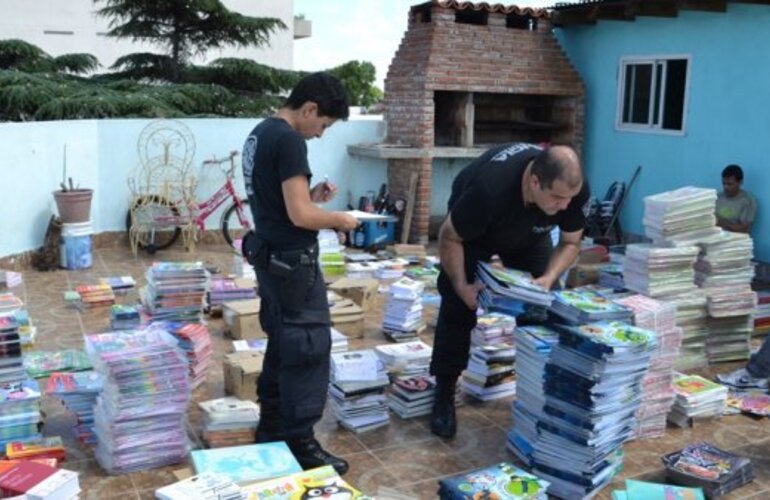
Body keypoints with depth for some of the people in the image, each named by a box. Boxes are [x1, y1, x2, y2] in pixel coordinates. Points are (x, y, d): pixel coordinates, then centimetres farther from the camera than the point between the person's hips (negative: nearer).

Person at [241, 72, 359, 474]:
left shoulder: (260, 132, 12)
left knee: (281, 342, 18)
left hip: (269, 255, 10)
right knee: (310, 346, -3)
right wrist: (339, 219, -8)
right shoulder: (289, 140, -19)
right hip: (291, 260, -10)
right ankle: (300, 444, 4)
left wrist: (311, 194, 9)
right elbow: (300, 216, -24)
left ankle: (271, 428, 28)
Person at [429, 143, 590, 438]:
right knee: (457, 305, -13)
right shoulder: (488, 189, -45)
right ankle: (444, 395, -1)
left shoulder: (575, 189, -32)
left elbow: (570, 242, -13)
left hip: (530, 234, 4)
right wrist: (461, 285, -34)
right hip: (472, 230, -3)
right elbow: (450, 237, -26)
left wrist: (549, 278, -30)